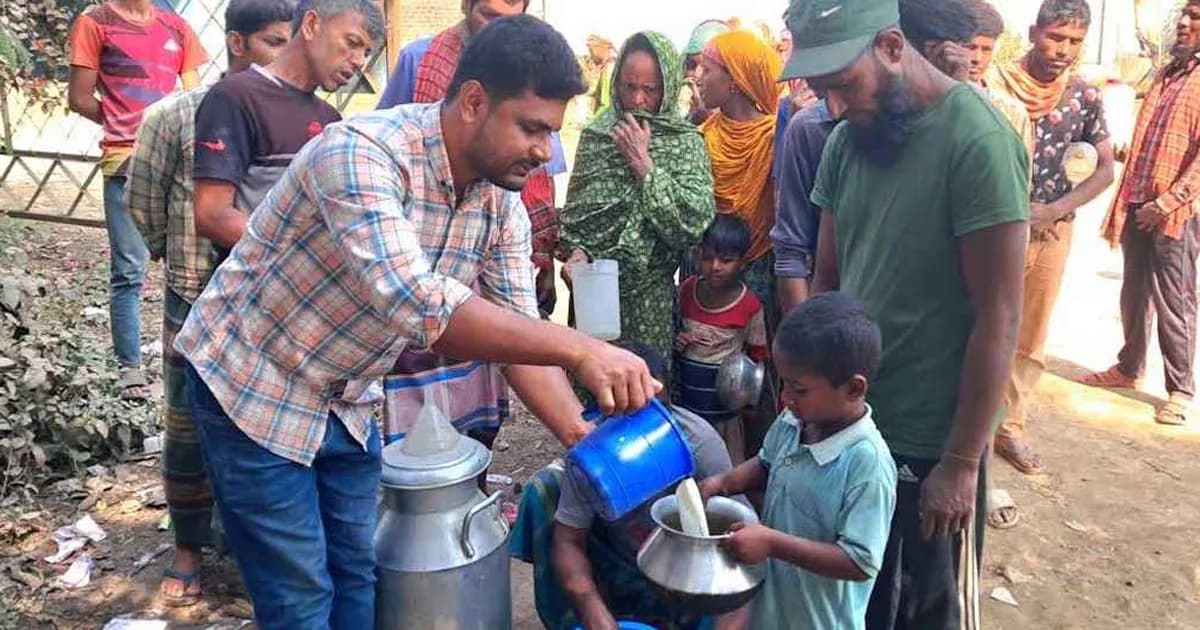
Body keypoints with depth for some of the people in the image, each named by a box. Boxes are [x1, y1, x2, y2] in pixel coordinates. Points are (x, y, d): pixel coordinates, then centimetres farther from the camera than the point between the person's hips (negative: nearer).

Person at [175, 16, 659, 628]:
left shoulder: (502, 203, -8)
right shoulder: (360, 152, -31)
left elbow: (521, 333, -7)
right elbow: (415, 305, -44)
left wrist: (585, 440, -20)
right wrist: (579, 350, -45)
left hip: (345, 400, 7)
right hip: (252, 385, -6)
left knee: (359, 578, 15)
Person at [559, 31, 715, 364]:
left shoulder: (685, 142, -4)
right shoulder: (595, 132, 5)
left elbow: (695, 223, -17)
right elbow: (573, 207, 12)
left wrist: (643, 164, -15)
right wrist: (574, 250, -6)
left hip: (647, 296, -2)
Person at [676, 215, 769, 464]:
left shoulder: (749, 306, -14)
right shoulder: (686, 290, -3)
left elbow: (757, 355, -3)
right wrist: (676, 341, -7)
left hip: (723, 400, -4)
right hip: (686, 395, 4)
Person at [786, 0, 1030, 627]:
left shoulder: (977, 141, -17)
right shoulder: (846, 138, 2)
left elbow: (997, 319, -17)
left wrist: (961, 462, -14)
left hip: (929, 442, -5)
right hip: (845, 423, 6)